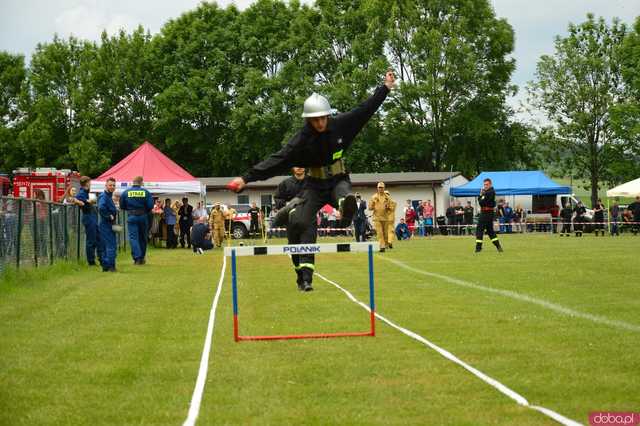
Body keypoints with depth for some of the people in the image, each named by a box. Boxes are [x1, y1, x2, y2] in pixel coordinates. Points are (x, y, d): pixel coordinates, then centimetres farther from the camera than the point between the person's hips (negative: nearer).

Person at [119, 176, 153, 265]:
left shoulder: (126, 192, -2)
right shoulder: (146, 192, -4)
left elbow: (122, 206, 3)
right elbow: (150, 206, -8)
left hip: (131, 217, -1)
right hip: (143, 217, 1)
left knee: (133, 237, -1)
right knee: (143, 237, 15)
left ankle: (137, 258, -13)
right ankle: (142, 257, 24)